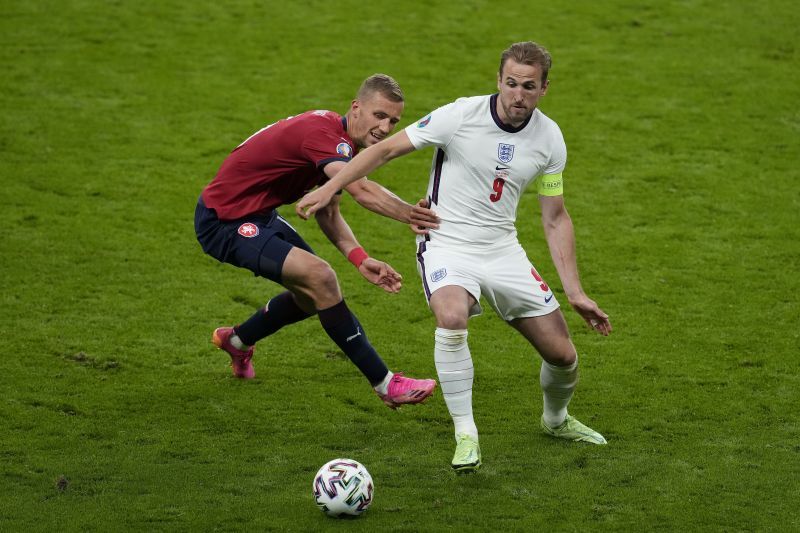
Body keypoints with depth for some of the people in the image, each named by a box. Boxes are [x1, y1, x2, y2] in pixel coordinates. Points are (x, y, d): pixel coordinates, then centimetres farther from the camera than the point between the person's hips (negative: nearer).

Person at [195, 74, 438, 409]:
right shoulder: (322, 133, -27)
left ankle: (236, 341, 44)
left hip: (258, 214, 11)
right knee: (319, 277, -25)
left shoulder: (338, 138, 4)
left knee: (314, 295, 19)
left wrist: (360, 259, -7)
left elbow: (327, 214, 7)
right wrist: (413, 216, -57)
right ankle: (386, 386, -21)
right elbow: (362, 191, -45)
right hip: (225, 221, -11)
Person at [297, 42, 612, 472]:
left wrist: (575, 292, 2)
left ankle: (556, 419, 38)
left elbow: (555, 218, 6)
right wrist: (329, 188, -13)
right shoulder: (460, 116, -16)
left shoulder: (549, 138, -2)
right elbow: (386, 149, -7)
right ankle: (465, 436, -22)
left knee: (562, 354, 2)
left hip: (503, 250, 4)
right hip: (446, 245, -4)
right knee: (452, 318, -36)